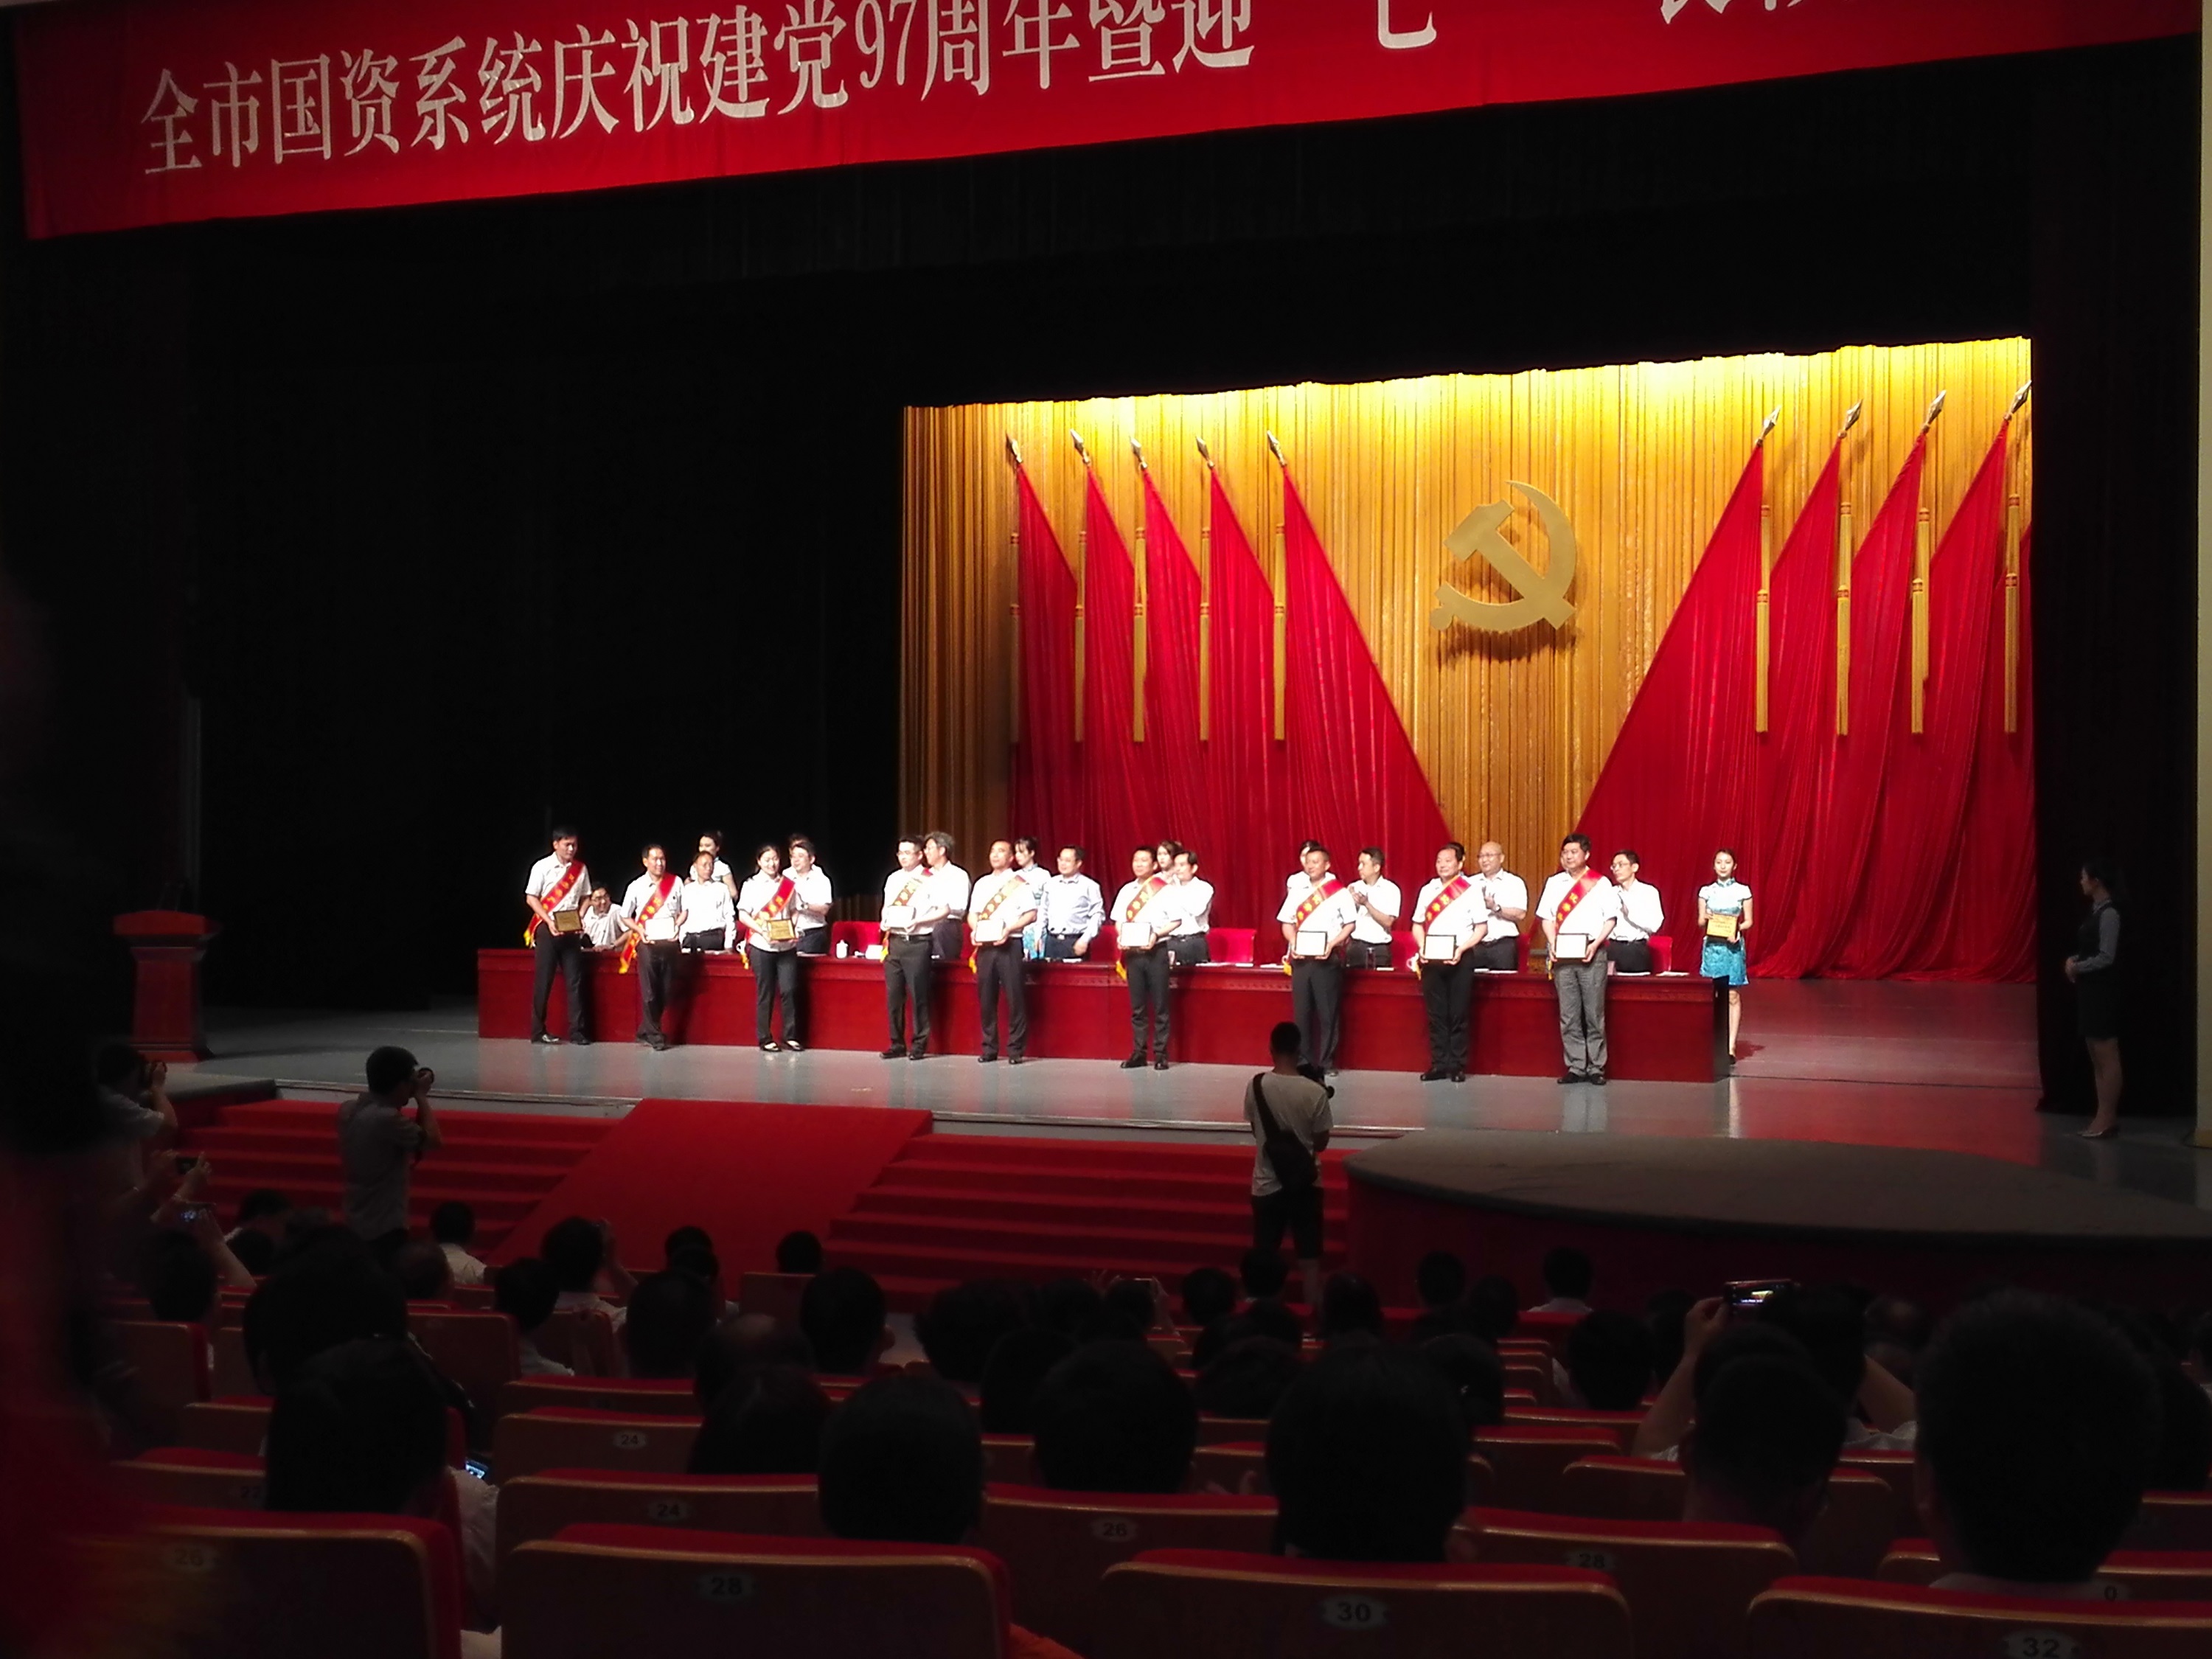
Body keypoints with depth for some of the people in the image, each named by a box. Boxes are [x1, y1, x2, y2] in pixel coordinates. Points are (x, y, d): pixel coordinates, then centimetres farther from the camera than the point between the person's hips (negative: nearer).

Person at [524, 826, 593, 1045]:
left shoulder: (580, 869, 7)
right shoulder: (542, 867, -4)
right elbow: (531, 898, -5)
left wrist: (580, 918, -3)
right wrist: (549, 921, -15)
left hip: (572, 930, 4)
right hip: (548, 929, -4)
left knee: (575, 980, 1)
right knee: (544, 981, -1)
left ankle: (577, 1031, 4)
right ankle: (538, 1031, 6)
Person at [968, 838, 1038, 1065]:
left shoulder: (1020, 882, 3)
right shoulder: (982, 883, 19)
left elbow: (1031, 914, -4)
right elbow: (973, 913, 19)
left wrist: (1009, 929, -17)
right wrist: (974, 929, -2)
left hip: (1010, 944, -5)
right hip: (985, 945, 5)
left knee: (1014, 997, -7)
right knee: (986, 997, 4)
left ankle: (1015, 1050, -2)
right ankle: (989, 1048, 11)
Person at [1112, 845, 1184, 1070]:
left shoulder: (1165, 889, -1)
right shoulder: (1126, 890, 13)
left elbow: (1176, 920, -4)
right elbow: (1119, 920, 14)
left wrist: (1157, 934, -17)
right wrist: (1120, 936, -6)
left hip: (1156, 951, -4)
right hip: (1132, 952, 4)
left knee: (1159, 1006, -1)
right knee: (1137, 1006, 7)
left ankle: (1160, 1054, 3)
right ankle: (1138, 1053, 11)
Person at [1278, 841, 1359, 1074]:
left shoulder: (1340, 892, 0)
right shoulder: (1296, 890, 12)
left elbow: (1350, 924, -2)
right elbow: (1287, 922, 14)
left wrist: (1332, 944, -15)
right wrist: (1293, 943, -5)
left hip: (1327, 959, -4)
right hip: (1301, 959, 4)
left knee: (1327, 1013, -2)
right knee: (1302, 1012, 5)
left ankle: (1327, 1062, 3)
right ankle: (1303, 1061, 11)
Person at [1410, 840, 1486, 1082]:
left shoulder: (1471, 890, 0)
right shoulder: (1428, 890, 12)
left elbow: (1481, 927, -3)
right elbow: (1418, 924, 15)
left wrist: (1462, 949, -14)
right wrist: (1422, 947, -3)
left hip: (1460, 959, -4)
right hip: (1431, 959, 4)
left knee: (1458, 1014, -1)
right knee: (1436, 1014, 4)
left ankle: (1458, 1066, 4)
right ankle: (1439, 1064, 8)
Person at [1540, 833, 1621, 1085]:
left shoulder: (1600, 883, 4)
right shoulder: (1554, 883, 13)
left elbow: (1611, 918, 1)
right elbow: (1547, 917, 11)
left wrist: (1596, 944, -12)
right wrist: (1552, 944, -5)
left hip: (1591, 954, -3)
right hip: (1563, 956, 3)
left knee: (1594, 1014, -2)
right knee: (1568, 1016, 2)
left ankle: (1596, 1067, 3)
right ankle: (1575, 1067, 6)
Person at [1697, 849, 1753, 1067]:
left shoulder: (1742, 891, 2)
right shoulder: (1706, 891, 6)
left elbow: (1748, 921, 4)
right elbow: (1700, 922, 8)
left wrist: (1737, 930, -15)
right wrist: (1706, 919, -14)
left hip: (1733, 945, -1)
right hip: (1712, 945, 1)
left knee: (1733, 996, -3)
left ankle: (1730, 1047, -3)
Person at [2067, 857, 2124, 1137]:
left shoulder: (2109, 914, -17)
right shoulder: (2097, 911, 12)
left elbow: (2106, 957, -19)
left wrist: (2077, 967, -9)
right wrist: (2074, 960, 3)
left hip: (2103, 991, -10)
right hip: (2090, 990, 10)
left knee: (2107, 1058, -4)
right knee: (2097, 1058, 12)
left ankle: (2107, 1118, 0)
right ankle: (2105, 1116, 17)